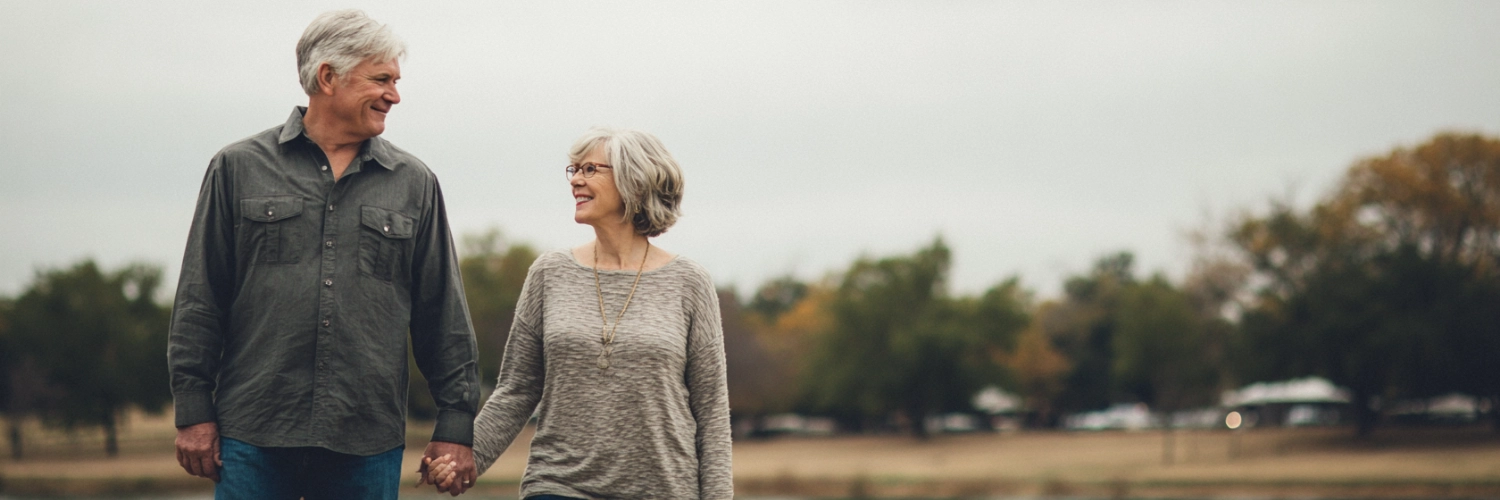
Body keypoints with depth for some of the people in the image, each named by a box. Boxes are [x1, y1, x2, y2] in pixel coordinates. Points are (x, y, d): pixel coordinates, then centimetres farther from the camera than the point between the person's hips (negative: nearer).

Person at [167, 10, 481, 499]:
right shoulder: (239, 168, 7)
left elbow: (446, 318, 12)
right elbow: (199, 302, 5)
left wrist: (456, 424, 6)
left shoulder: (414, 184, 12)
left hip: (369, 449, 2)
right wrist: (193, 410, -1)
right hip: (255, 440, -1)